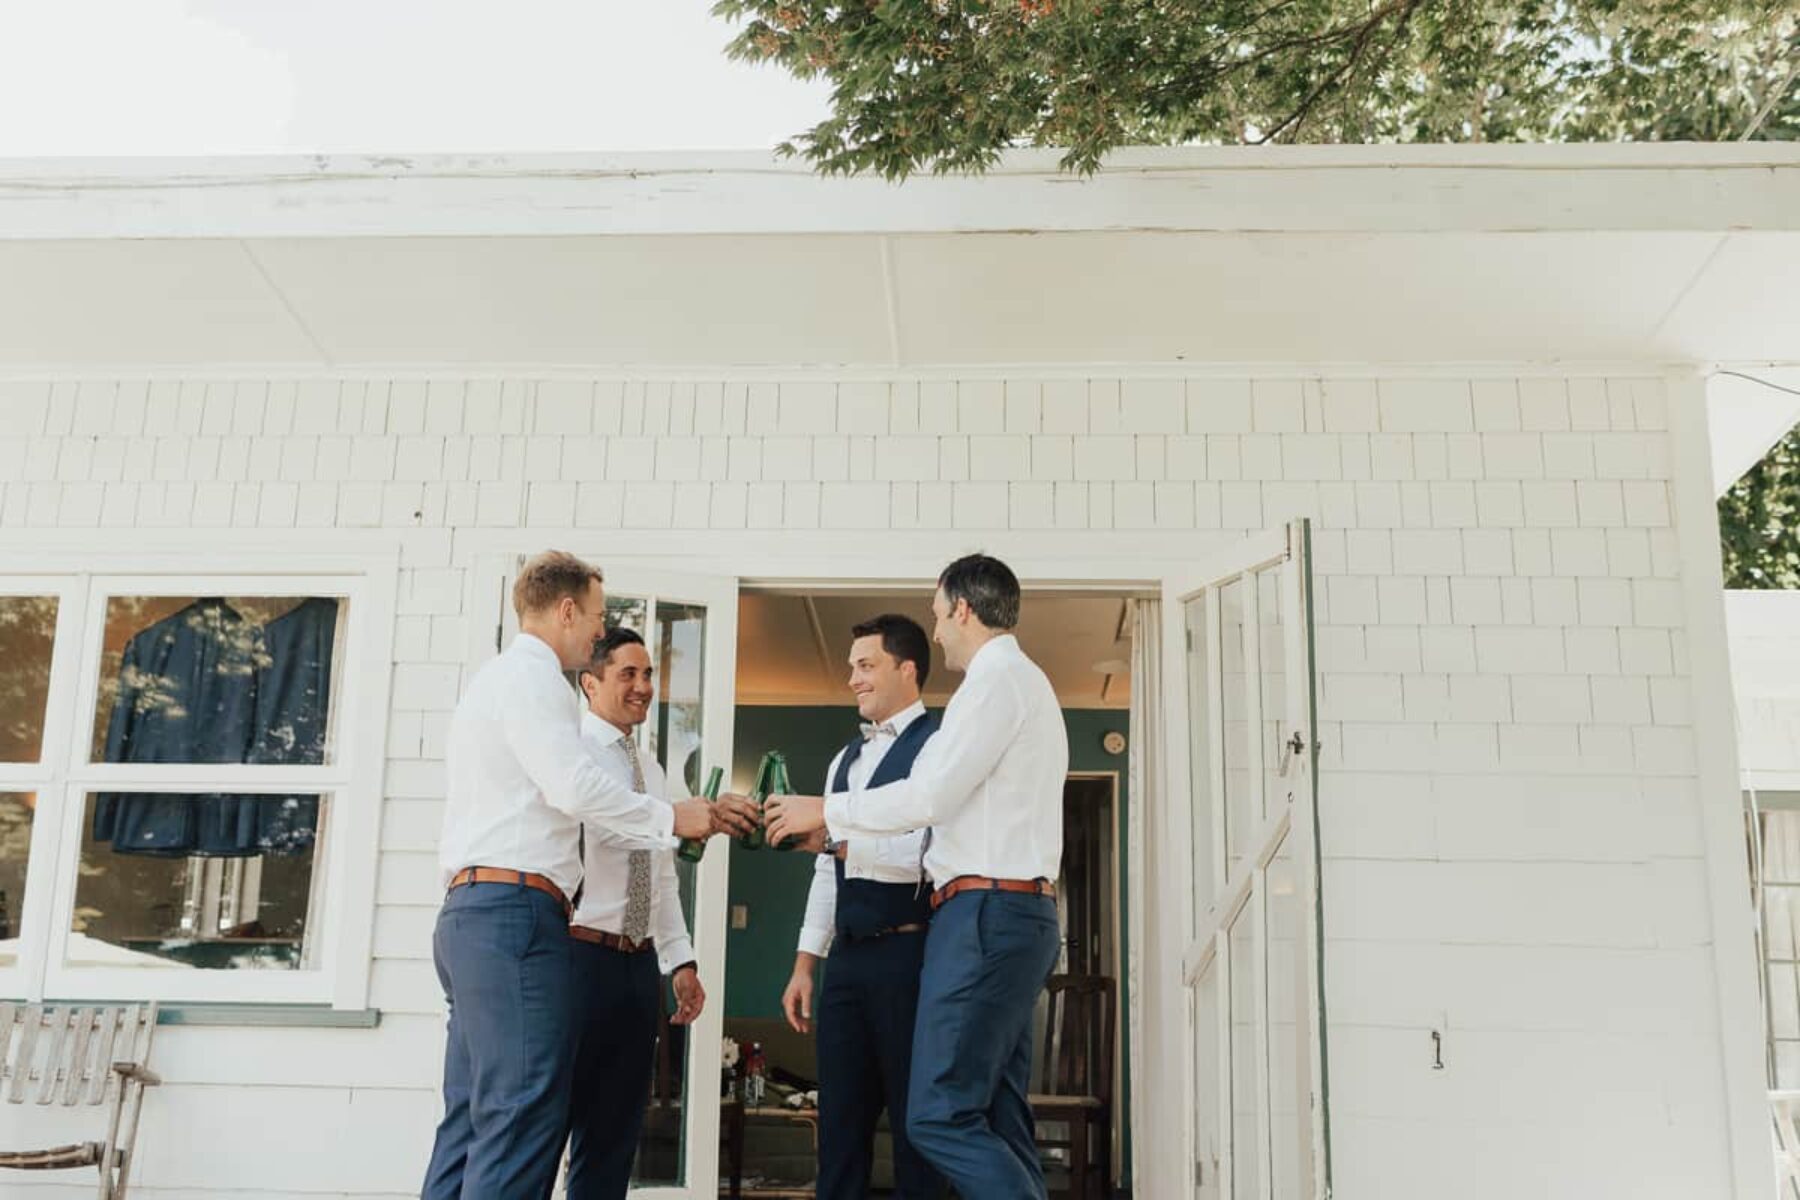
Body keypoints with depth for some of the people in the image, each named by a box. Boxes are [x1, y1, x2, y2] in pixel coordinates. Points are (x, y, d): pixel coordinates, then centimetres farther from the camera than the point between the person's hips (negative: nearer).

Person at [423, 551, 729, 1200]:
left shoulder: (495, 678, 26)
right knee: (522, 1120, -13)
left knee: (475, 1122, 8)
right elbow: (575, 784, -17)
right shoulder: (531, 673, -5)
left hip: (469, 914, 10)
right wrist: (671, 818, -5)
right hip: (514, 910, -10)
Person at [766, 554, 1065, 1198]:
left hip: (986, 910, -10)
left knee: (940, 1115, -12)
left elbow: (930, 794, -16)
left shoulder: (998, 679, -8)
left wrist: (825, 811, -4)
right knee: (999, 1123, 7)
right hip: (1021, 912, 10)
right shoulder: (1028, 685, 23)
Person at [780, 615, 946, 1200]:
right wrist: (805, 964, 14)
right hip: (847, 959, 8)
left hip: (908, 955, -8)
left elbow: (928, 854, -20)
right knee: (840, 1124, 12)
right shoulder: (844, 760, 19)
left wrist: (833, 836, -25)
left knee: (916, 1124, 2)